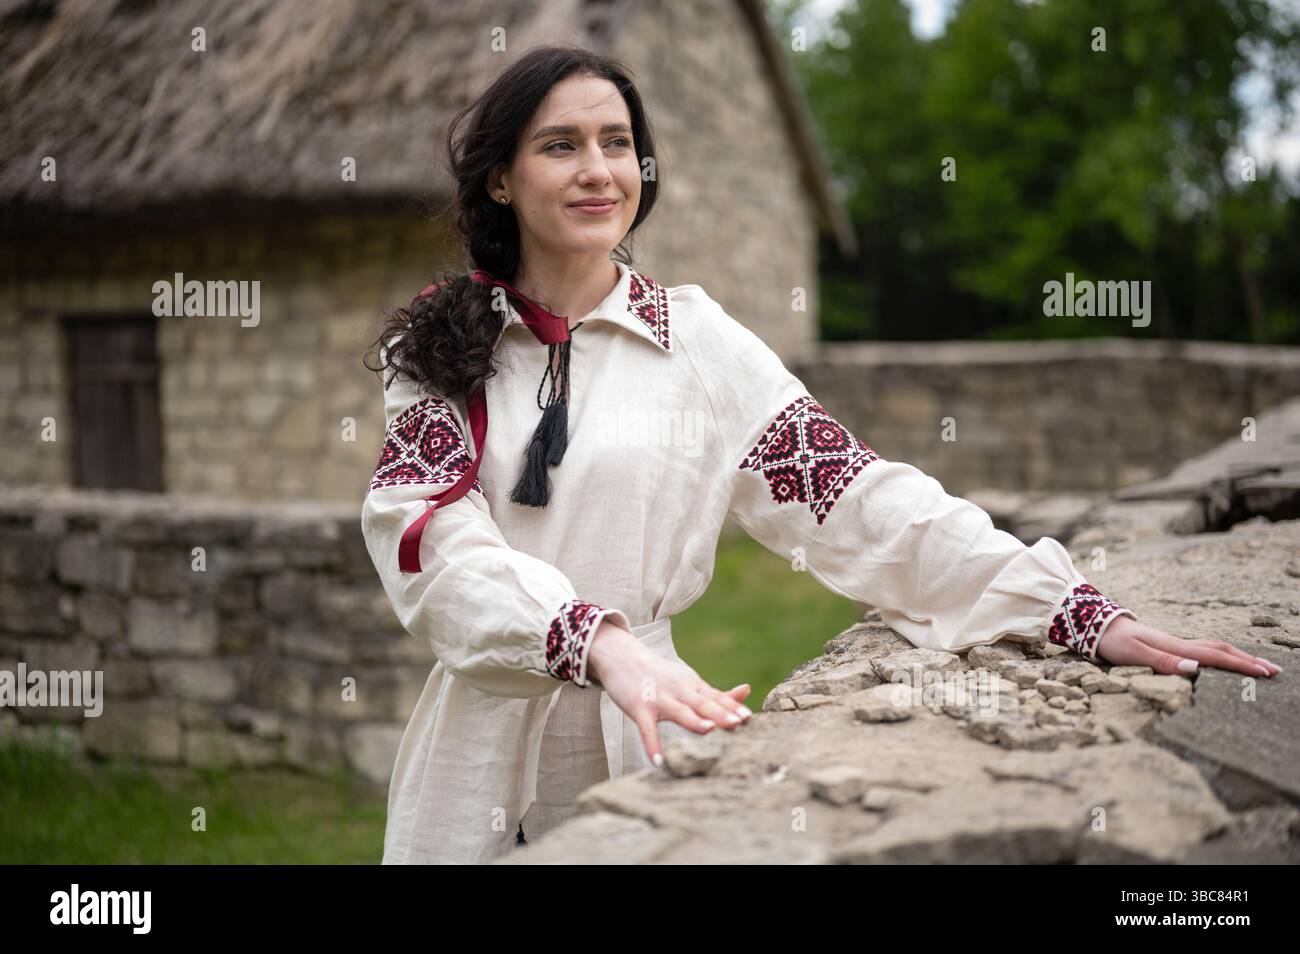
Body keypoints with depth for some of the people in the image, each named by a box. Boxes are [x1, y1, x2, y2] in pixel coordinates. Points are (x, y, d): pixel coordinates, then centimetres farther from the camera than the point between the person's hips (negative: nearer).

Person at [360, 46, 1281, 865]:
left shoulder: (696, 341, -1)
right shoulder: (440, 348, 1)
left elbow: (860, 499, -6)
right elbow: (429, 533, -15)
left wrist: (1081, 612, -16)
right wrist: (599, 643, -33)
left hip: (637, 748, -1)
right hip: (480, 751, 1)